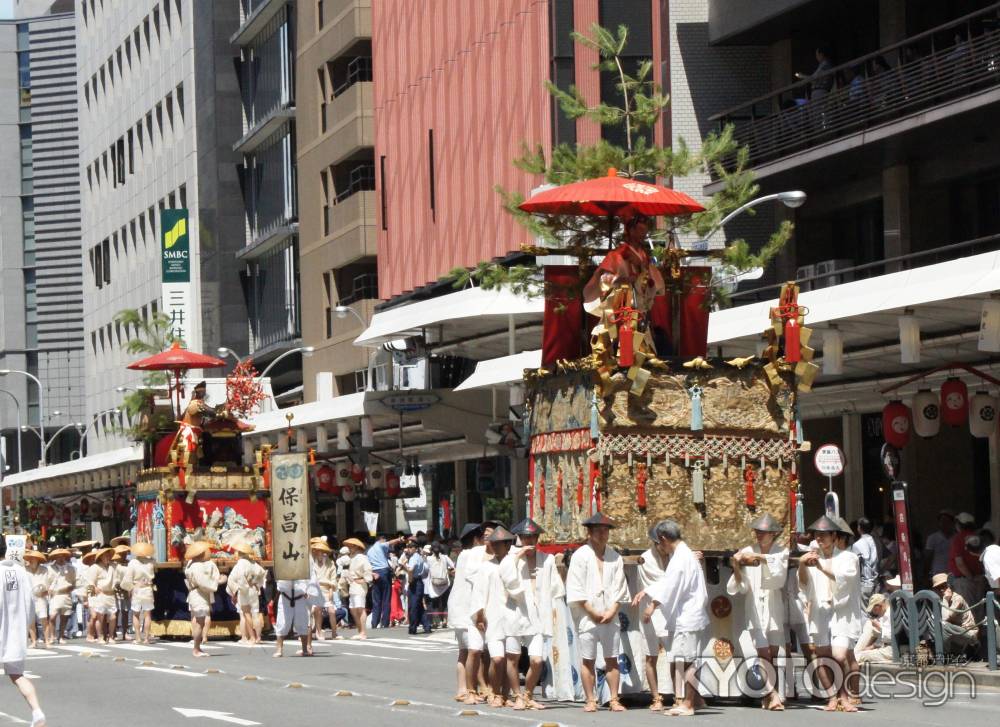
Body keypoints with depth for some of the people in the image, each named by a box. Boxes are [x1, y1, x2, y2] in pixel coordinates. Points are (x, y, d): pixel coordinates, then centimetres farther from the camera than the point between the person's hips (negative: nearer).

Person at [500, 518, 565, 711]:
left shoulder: (547, 559, 8)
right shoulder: (511, 558, 3)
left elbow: (555, 591, 12)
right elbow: (508, 580, -15)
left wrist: (555, 615, 9)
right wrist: (516, 557, -14)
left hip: (539, 616, 1)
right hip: (516, 613, -1)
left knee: (537, 660, -9)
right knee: (513, 657, 5)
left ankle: (528, 695, 13)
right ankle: (518, 697, 20)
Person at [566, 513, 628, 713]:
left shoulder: (615, 557, 8)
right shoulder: (580, 555, -1)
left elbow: (619, 588, 7)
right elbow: (576, 590, -5)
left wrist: (611, 612, -6)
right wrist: (593, 612, -9)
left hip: (610, 616, 3)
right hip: (587, 616, -3)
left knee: (612, 659, 3)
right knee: (588, 660, 1)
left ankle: (614, 700, 6)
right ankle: (590, 700, 5)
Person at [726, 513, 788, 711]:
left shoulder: (781, 553, 2)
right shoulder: (747, 553, 0)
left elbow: (779, 579, -14)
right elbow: (741, 587, -1)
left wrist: (763, 559, -22)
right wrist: (736, 568, -19)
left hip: (774, 608, 1)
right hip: (755, 610, -1)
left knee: (772, 655, 4)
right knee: (764, 654, -12)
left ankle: (768, 697, 10)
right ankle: (773, 695, -15)